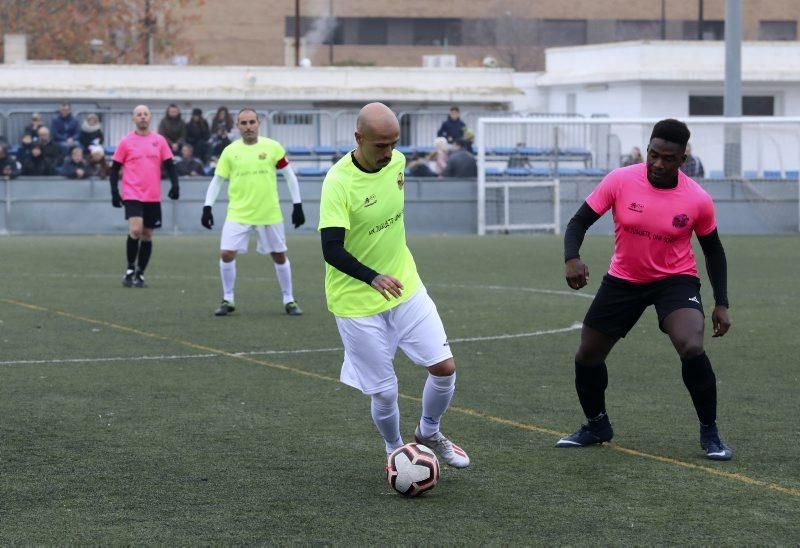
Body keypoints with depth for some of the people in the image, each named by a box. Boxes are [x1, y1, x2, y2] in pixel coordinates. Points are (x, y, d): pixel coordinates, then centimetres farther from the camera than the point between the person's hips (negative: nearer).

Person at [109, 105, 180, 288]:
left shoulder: (159, 141, 6)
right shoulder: (126, 142, 0)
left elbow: (169, 165, 10)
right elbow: (114, 168, 4)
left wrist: (175, 185, -5)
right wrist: (114, 192, -4)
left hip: (153, 197, 3)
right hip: (132, 195, -3)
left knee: (147, 235, 7)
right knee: (135, 231, -19)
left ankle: (139, 274, 17)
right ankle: (130, 269, -2)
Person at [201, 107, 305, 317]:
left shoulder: (273, 147, -3)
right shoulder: (230, 151, -1)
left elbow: (289, 175, 4)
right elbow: (217, 180, 6)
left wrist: (297, 205, 1)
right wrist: (207, 207, -3)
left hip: (269, 213, 0)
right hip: (238, 213, 0)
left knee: (279, 256, 8)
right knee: (226, 254, -10)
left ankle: (289, 300, 24)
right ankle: (228, 300, 8)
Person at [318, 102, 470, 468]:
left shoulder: (397, 162, -3)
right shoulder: (338, 182, -23)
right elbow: (331, 250, -29)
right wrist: (373, 278, -43)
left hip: (406, 287, 6)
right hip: (358, 302, -5)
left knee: (444, 368, 0)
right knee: (385, 392, -1)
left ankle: (428, 434, 28)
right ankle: (395, 452, 28)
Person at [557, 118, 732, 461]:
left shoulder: (698, 199, -14)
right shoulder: (620, 181, -16)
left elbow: (713, 250, 1)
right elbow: (580, 221, -10)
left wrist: (721, 304, -3)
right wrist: (572, 258, -31)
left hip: (676, 279, -2)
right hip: (623, 280, 2)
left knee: (692, 349, -27)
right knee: (587, 356, 6)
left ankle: (709, 433, -6)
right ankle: (597, 426, 34)